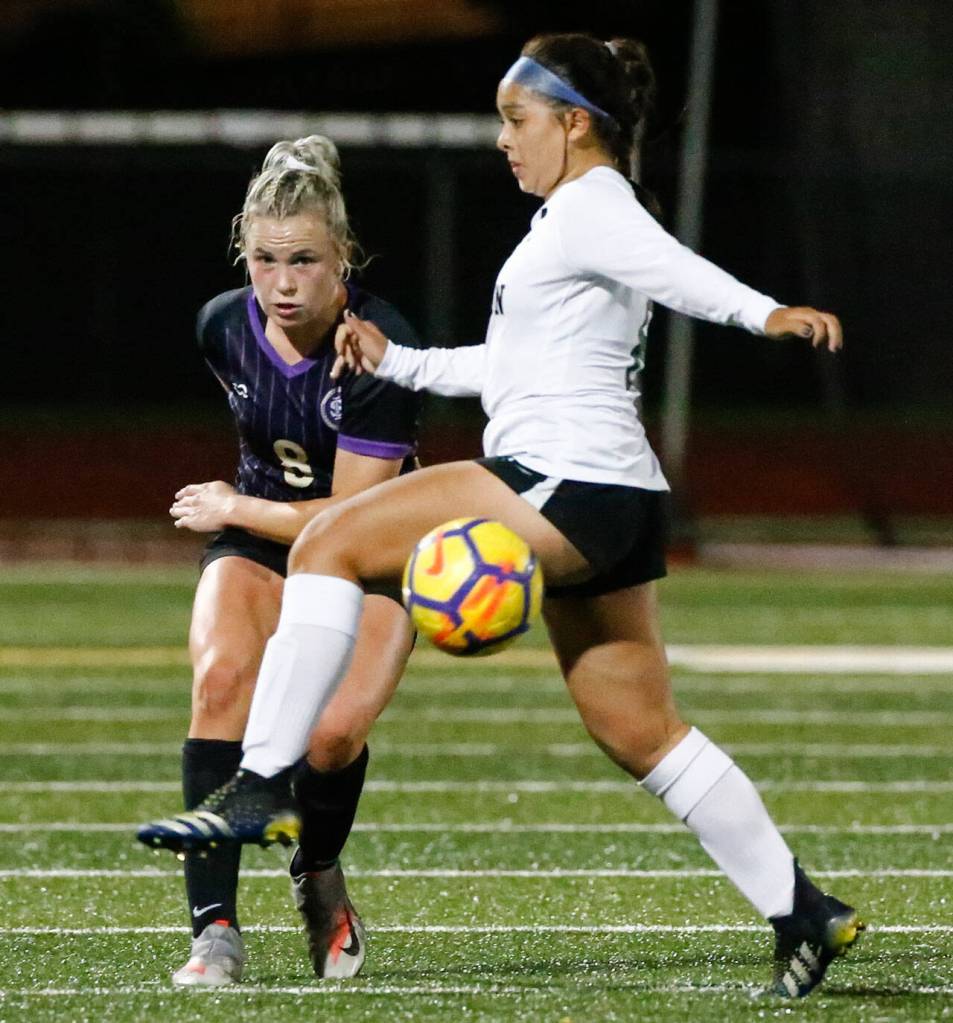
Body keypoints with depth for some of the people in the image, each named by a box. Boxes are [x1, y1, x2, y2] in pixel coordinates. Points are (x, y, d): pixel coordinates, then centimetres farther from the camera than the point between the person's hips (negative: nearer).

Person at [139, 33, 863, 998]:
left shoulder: (592, 209, -7)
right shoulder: (575, 219, 24)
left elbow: (676, 272, -28)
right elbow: (514, 366, 33)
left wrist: (764, 311, -45)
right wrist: (396, 363, 27)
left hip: (562, 487, -11)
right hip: (602, 509, 11)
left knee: (329, 544, -11)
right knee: (640, 732, 13)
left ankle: (261, 785, -15)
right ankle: (801, 911, 15)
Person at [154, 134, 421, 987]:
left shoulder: (381, 347, -26)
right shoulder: (223, 327, -8)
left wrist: (233, 508, -13)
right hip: (256, 542, 4)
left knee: (334, 731, -28)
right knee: (222, 678, -28)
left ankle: (319, 879, 7)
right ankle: (215, 928, -30)